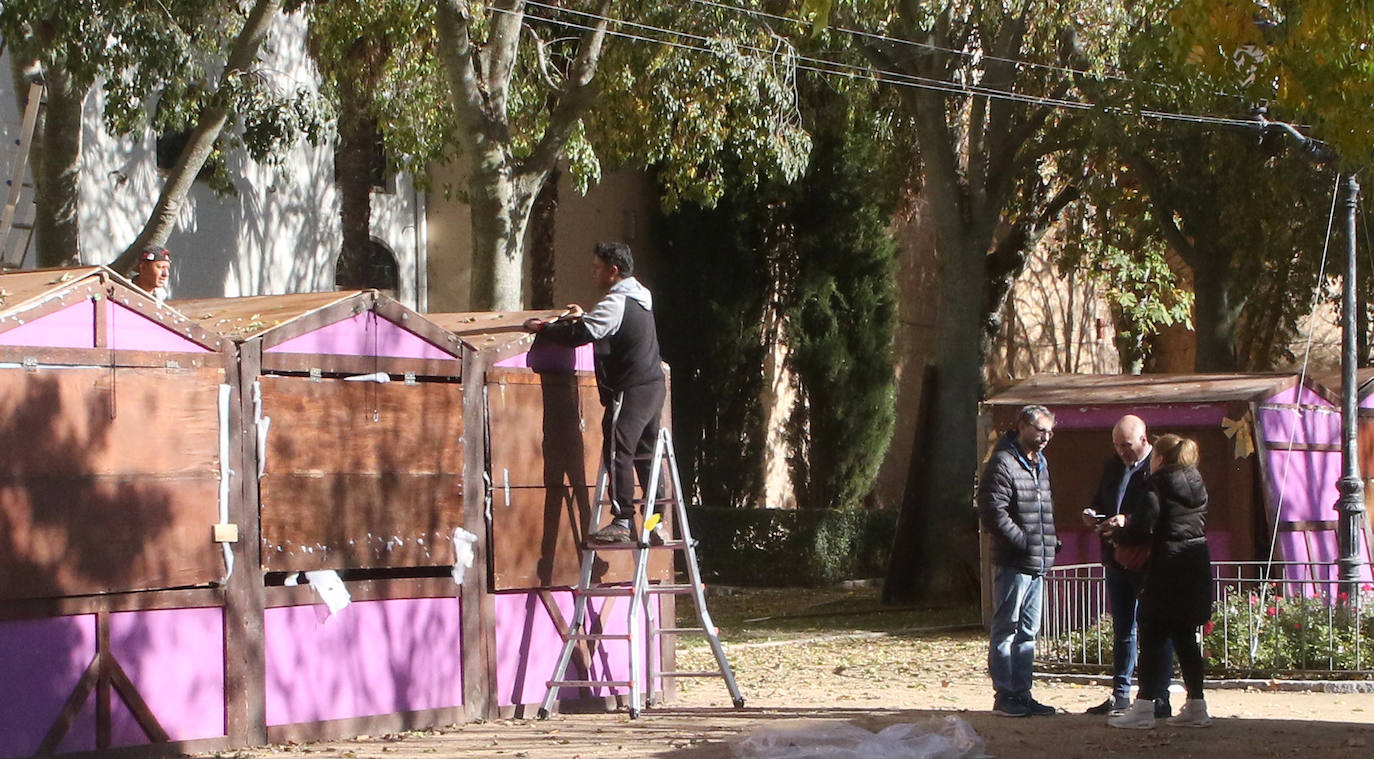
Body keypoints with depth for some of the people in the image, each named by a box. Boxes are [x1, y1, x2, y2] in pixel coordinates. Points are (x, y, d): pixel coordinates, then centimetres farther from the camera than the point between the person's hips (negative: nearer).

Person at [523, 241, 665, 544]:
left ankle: (622, 523, -13)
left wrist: (542, 327, -10)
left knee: (617, 452, -9)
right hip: (654, 385, 10)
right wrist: (585, 316, 32)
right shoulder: (638, 298, 14)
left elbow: (581, 334, -21)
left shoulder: (616, 302, -16)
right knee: (646, 453, 12)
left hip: (630, 391, -10)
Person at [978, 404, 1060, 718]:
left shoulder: (1039, 464, 18)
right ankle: (1004, 695, 0)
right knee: (1006, 630, -3)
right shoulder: (1003, 464, -12)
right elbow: (993, 512, -19)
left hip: (1036, 564, 9)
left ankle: (1021, 693, 18)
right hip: (1012, 563, -9)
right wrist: (1024, 542, -18)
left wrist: (1050, 542, 11)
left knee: (1028, 632, 12)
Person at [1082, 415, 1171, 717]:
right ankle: (1120, 695, 21)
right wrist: (1093, 514, 2)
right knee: (1122, 629, 14)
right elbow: (1101, 500, 24)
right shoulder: (1113, 467, 13)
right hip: (1117, 559, 8)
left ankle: (1159, 698, 1)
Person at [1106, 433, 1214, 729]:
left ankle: (1144, 707, -5)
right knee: (1186, 637, 13)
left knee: (1152, 636, -3)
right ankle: (1196, 705, 13)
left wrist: (1124, 523, 4)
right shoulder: (1196, 484, 13)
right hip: (1197, 568, 7)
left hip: (1168, 566, -7)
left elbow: (1144, 525, -18)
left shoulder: (1157, 485, -9)